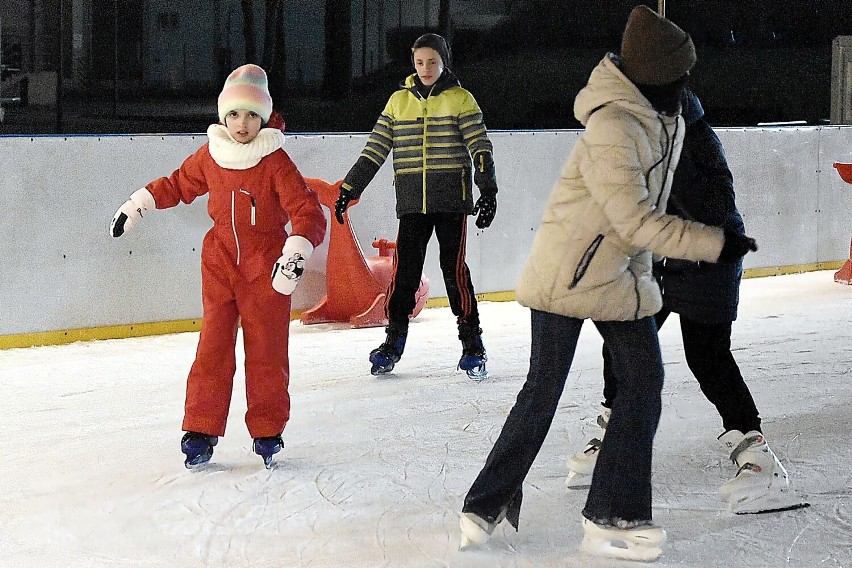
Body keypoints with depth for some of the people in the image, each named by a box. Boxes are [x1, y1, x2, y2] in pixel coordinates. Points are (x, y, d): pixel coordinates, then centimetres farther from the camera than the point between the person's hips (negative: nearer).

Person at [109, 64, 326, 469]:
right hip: (220, 261, 3)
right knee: (214, 347, 0)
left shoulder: (276, 162, -14)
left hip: (266, 267, -3)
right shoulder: (210, 157, 0)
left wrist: (295, 254, -34)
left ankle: (267, 432, 15)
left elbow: (308, 212, -20)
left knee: (267, 352, 2)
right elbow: (177, 185, 18)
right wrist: (136, 206, 19)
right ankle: (201, 429, 6)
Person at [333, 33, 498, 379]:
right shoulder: (399, 101, 10)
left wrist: (488, 191, -12)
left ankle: (472, 343, 3)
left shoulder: (460, 99, 2)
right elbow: (374, 151, 11)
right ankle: (393, 341, 10)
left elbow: (480, 149, -2)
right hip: (412, 203, 3)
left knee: (454, 268, -5)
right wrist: (348, 189, 7)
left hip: (451, 200, -3)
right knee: (404, 269, 0)